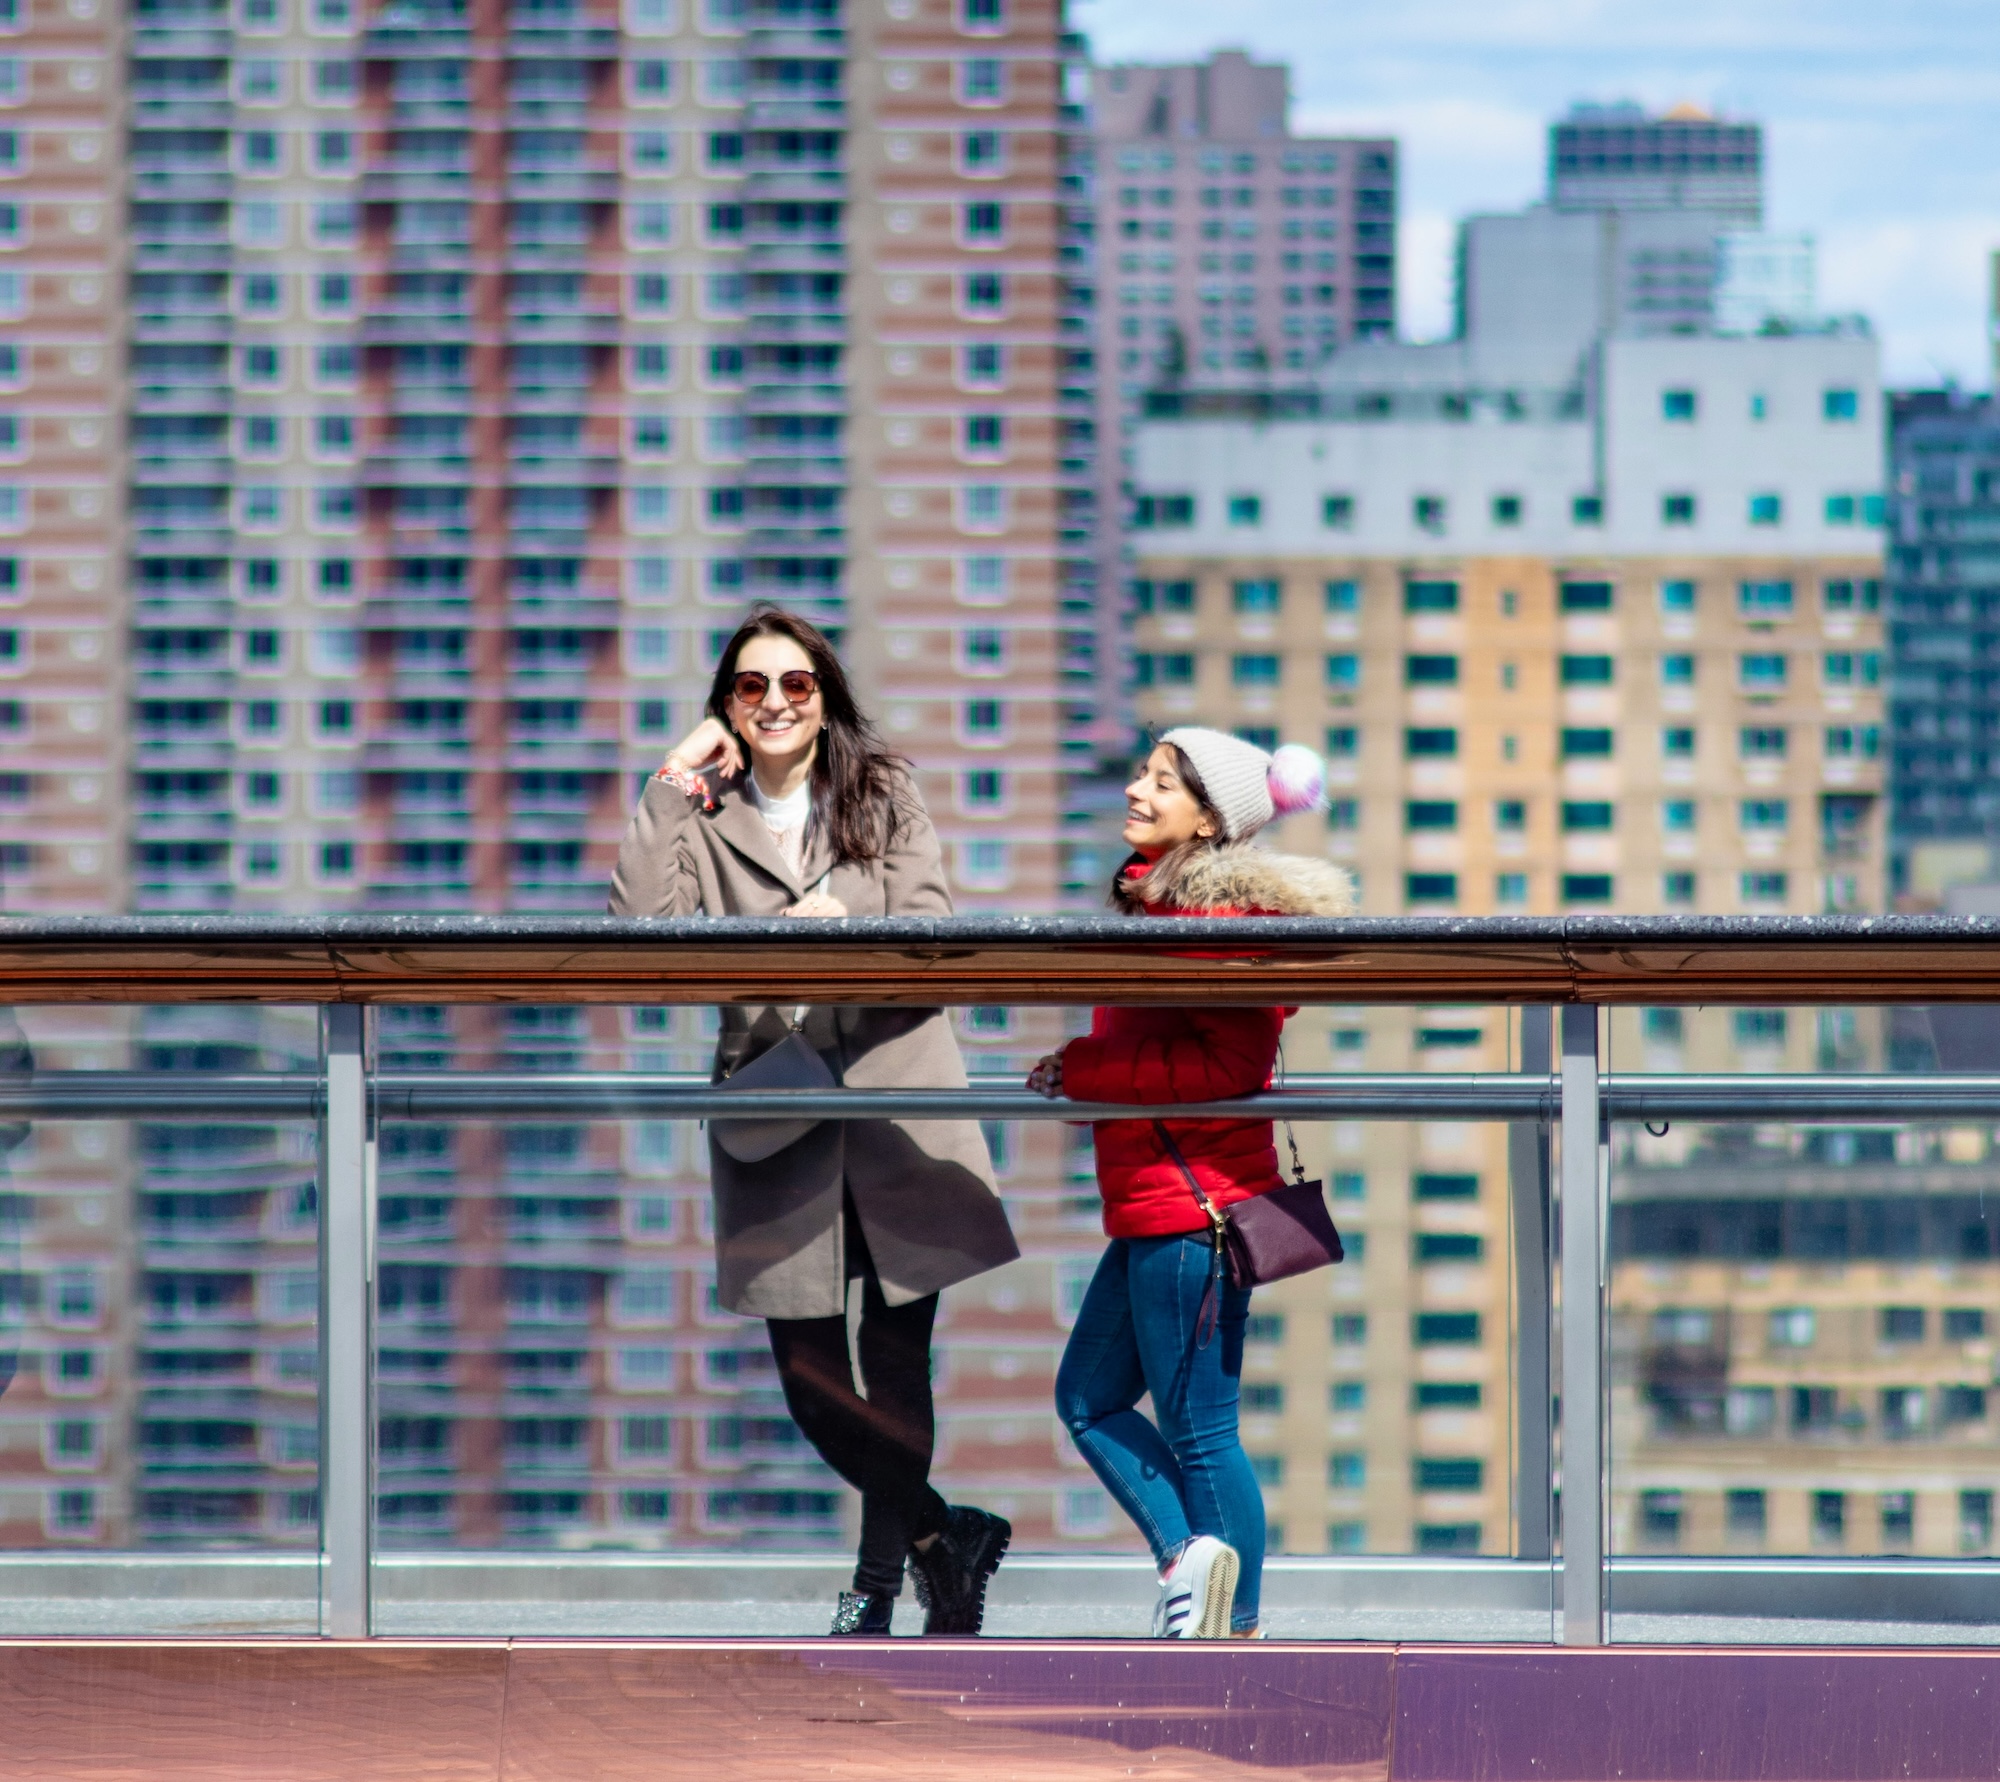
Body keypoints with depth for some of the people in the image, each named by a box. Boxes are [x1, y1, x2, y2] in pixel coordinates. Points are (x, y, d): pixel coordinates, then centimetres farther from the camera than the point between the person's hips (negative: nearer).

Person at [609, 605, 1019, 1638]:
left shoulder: (886, 800, 9)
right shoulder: (702, 819, 8)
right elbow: (640, 929, -10)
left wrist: (851, 933, -20)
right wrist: (670, 789, -7)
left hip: (895, 1109, -1)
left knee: (897, 1363, -2)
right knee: (810, 1380, -2)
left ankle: (881, 1572, 16)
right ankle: (944, 1536, 17)